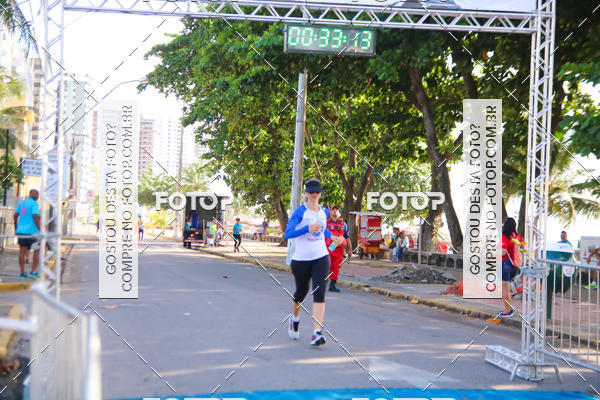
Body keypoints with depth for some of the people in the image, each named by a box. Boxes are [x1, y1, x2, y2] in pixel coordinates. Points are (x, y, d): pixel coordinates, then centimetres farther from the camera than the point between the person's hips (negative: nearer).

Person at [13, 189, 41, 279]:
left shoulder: (21, 203, 14)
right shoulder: (34, 203, -8)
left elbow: (15, 216, 15)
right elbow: (36, 217, -18)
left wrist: (16, 228, 24)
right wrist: (40, 230, -16)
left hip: (21, 230, 6)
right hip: (32, 231, -6)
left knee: (22, 251, 6)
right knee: (37, 250, 6)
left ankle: (22, 273, 3)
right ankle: (33, 271, 1)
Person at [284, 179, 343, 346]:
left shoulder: (324, 211, 8)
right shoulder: (300, 211, -10)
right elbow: (287, 234, -18)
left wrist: (332, 237, 11)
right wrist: (308, 229, -29)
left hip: (321, 258, 3)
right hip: (301, 259, -3)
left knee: (319, 293, -13)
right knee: (301, 293, 13)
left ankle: (317, 333, -18)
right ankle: (294, 320, 44)